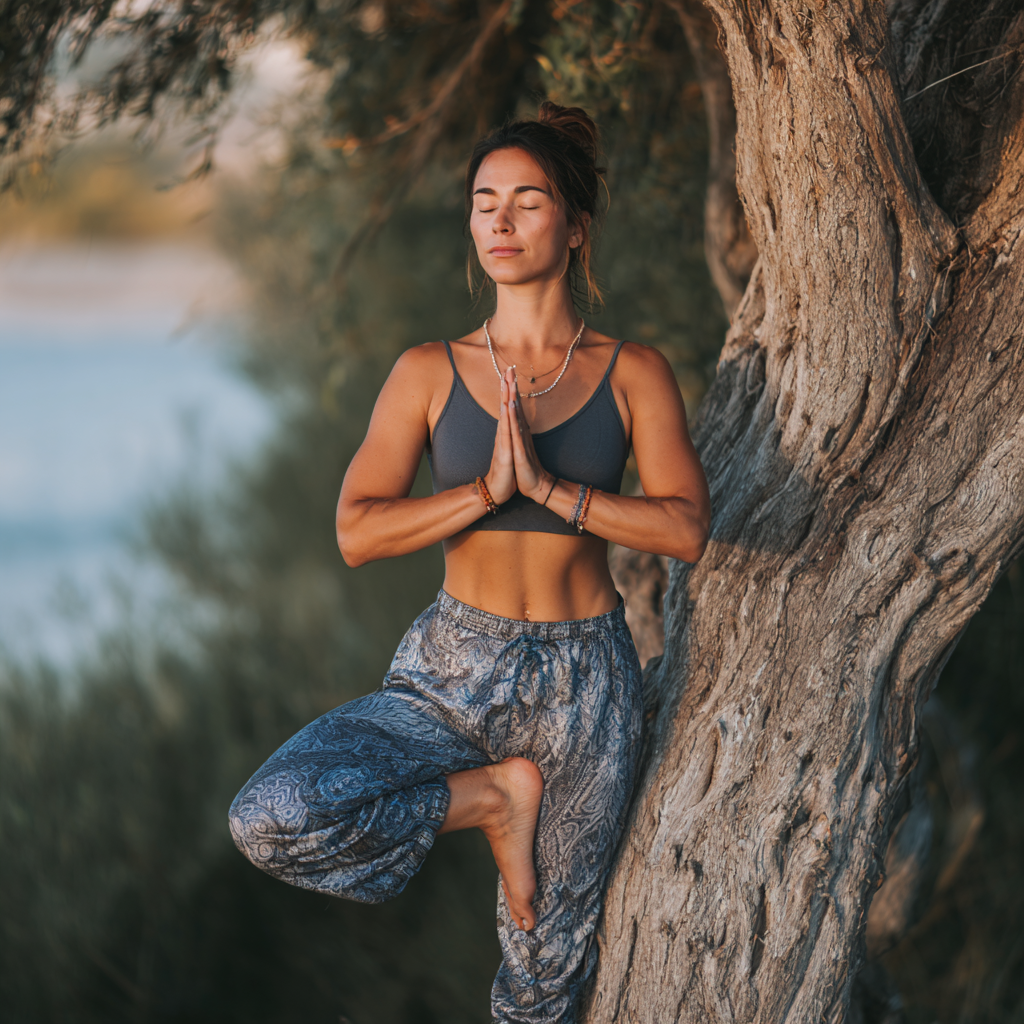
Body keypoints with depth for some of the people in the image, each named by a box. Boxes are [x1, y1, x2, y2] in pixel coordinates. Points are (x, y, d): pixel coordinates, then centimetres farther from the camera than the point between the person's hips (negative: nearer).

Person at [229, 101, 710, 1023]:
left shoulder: (634, 374, 0)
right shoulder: (431, 373, 1)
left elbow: (687, 529, -11)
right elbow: (357, 532, -8)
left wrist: (549, 487, -18)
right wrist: (488, 489, -18)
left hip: (585, 684, 0)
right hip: (454, 672, 0)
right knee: (274, 820, -25)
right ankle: (492, 795, -3)